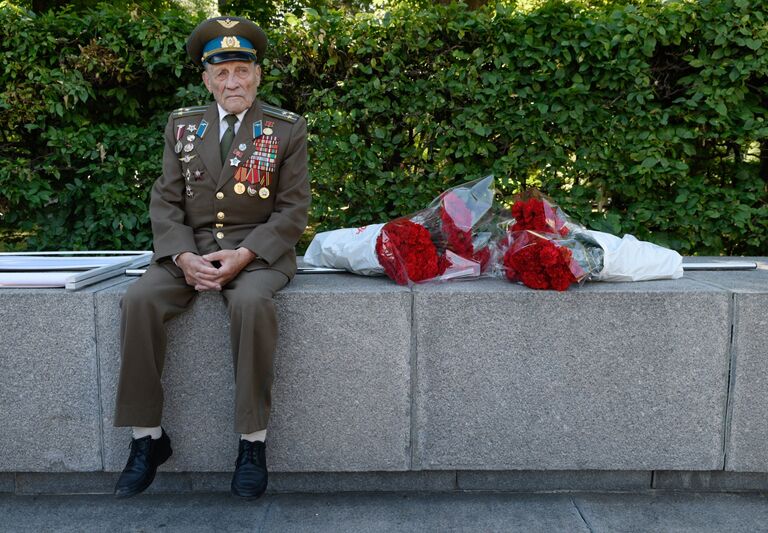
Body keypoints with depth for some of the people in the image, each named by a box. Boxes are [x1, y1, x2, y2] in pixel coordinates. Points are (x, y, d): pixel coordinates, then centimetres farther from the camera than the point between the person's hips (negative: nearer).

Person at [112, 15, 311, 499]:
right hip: (190, 246, 3)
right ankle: (148, 437, -12)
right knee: (140, 300, -25)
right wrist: (184, 257, -12)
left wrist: (243, 256, -17)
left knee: (252, 302, -35)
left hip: (258, 250, -3)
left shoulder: (287, 128, 4)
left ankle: (253, 442, -22)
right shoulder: (182, 124, 13)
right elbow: (166, 201, 8)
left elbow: (293, 209, -2)